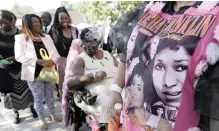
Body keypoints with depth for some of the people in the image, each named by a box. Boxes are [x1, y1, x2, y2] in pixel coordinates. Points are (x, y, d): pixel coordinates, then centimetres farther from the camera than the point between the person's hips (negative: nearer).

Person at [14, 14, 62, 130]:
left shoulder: (46, 37, 8)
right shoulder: (21, 38, -6)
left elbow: (55, 53, 3)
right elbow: (19, 56, -16)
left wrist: (52, 61, -21)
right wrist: (39, 61, -26)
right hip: (34, 74, -4)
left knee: (49, 96, 17)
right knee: (38, 98, 7)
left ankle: (53, 115, 36)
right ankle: (42, 120, 25)